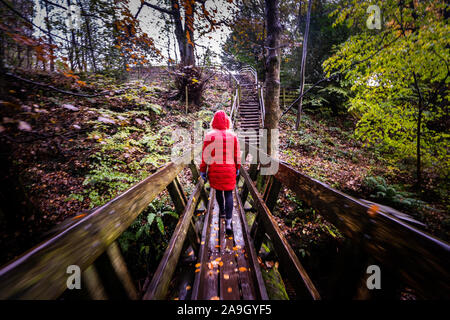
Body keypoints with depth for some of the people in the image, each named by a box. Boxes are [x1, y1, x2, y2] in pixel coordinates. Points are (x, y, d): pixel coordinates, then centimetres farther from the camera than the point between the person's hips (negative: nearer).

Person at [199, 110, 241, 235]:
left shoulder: (209, 135, -8)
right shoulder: (233, 135, 0)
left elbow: (206, 155, -8)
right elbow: (237, 154, 4)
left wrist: (203, 170, 0)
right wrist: (237, 168, 16)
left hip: (214, 169, 0)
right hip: (229, 169, 1)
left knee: (218, 190, 21)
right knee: (228, 193, 5)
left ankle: (222, 211, 43)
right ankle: (228, 222, 0)